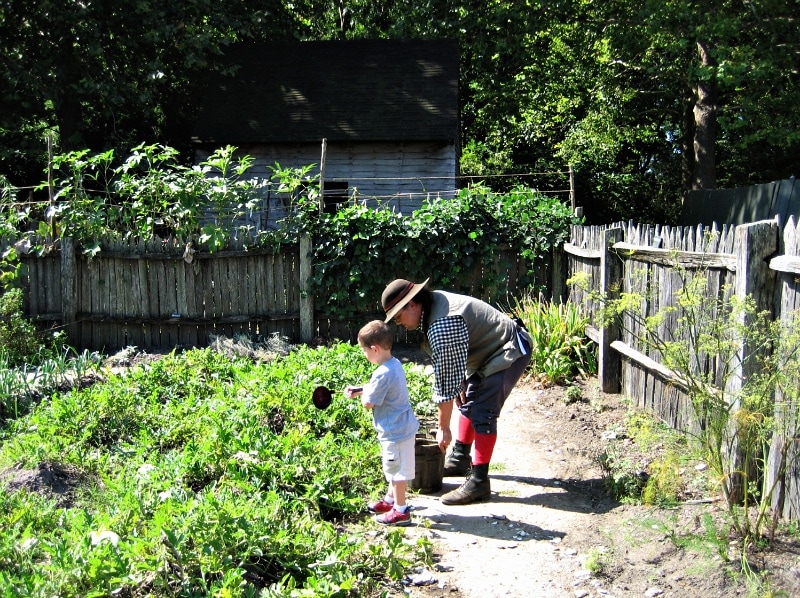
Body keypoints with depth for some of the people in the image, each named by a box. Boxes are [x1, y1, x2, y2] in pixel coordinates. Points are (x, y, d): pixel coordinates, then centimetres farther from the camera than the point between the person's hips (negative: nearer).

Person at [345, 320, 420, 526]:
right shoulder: (395, 364, 4)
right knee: (394, 468, 23)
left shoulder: (383, 374, -27)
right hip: (402, 426, 10)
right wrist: (358, 390, 8)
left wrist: (362, 392, 0)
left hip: (395, 431, -10)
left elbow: (368, 403, -20)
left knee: (397, 469, 2)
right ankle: (391, 500, 38)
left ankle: (400, 511, 12)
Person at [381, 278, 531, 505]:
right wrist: (460, 387, 13)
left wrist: (443, 428, -15)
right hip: (492, 348, 11)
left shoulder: (441, 328, -30)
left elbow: (446, 380, -24)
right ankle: (460, 459, 32)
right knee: (468, 401, 19)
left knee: (483, 413, -16)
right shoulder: (434, 301, 0)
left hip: (508, 353, -11)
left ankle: (479, 482, -14)